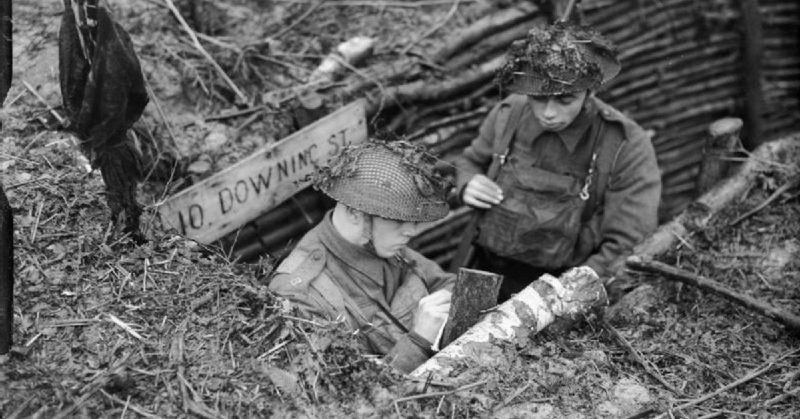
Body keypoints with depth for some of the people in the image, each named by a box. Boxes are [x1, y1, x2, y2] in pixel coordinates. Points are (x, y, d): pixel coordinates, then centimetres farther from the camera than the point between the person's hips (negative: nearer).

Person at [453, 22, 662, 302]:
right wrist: (467, 185, -5)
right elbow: (469, 161, 18)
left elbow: (627, 247, -15)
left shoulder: (627, 147, -14)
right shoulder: (508, 114, -2)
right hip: (485, 275, 3)